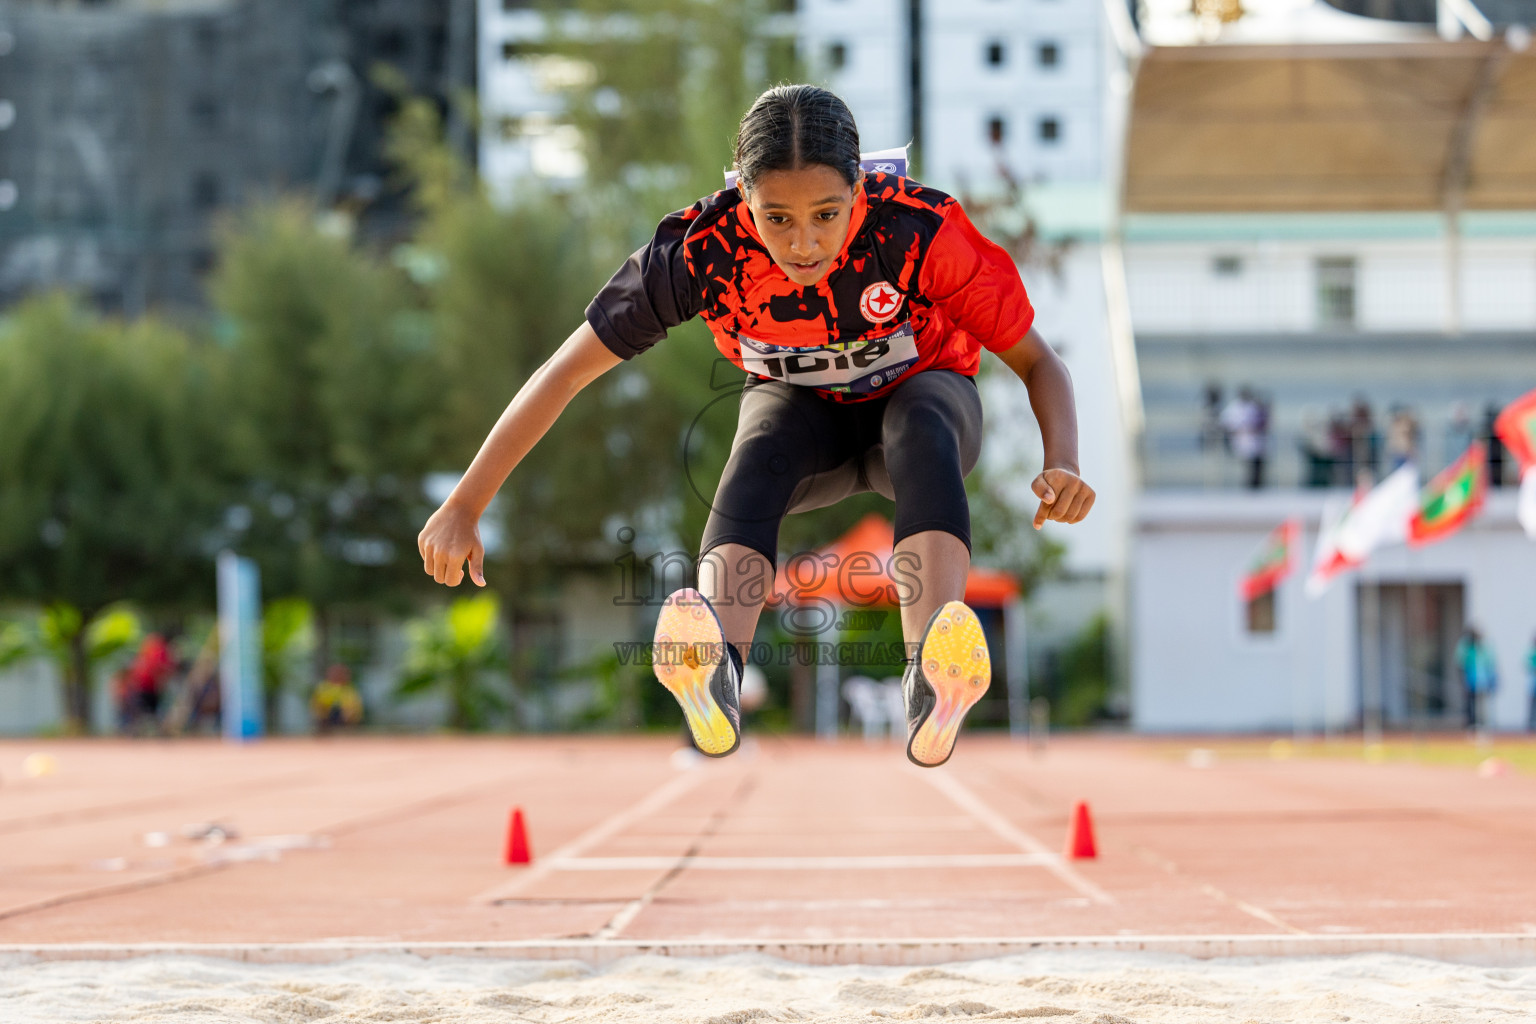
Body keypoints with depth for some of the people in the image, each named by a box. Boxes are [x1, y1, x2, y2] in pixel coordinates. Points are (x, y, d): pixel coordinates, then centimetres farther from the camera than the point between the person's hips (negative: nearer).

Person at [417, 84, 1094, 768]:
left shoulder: (920, 230, -31)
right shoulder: (703, 250, -27)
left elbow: (1036, 361, -21)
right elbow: (565, 372, -20)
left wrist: (1062, 466, -41)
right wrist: (463, 508, -22)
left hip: (920, 390, -1)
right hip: (802, 409, 1)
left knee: (922, 433, -38)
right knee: (760, 455, -35)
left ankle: (933, 687, -59)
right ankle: (718, 678, -58)